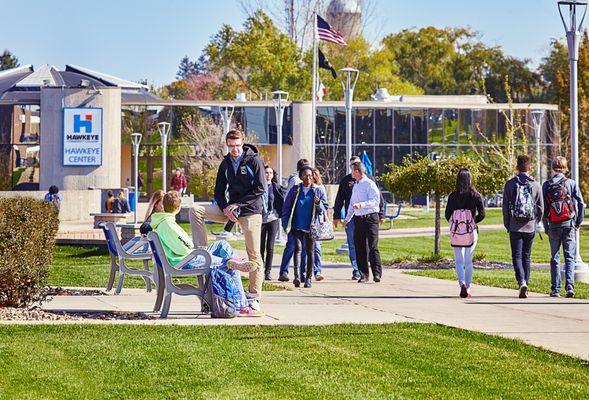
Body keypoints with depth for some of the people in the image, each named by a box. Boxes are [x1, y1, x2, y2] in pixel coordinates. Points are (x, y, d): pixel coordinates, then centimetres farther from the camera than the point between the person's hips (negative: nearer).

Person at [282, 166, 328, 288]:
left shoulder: (318, 191, 6)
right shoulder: (295, 190, 6)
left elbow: (325, 209, 8)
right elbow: (286, 207, 9)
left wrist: (318, 204, -13)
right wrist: (285, 223, 0)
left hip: (311, 226, 1)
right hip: (297, 226, -1)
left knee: (310, 251, 6)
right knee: (298, 248, -14)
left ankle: (308, 278, 13)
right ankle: (297, 276, -25)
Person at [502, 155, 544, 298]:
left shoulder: (510, 184, -3)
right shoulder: (536, 185, 0)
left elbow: (505, 207, -2)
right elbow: (541, 208, 2)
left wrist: (507, 225, 9)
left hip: (515, 227, -2)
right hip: (530, 227, 2)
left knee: (517, 256, 0)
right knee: (527, 256, 13)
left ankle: (522, 282, -20)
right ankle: (525, 284, 15)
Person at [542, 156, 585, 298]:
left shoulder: (546, 185, 0)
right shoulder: (571, 183, -3)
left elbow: (543, 207, 1)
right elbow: (581, 204, -4)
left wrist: (546, 226, 9)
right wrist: (578, 222, 7)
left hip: (553, 226, 1)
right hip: (569, 225, -1)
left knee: (555, 258, 9)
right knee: (570, 257, 2)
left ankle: (555, 289, 9)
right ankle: (569, 285, -15)